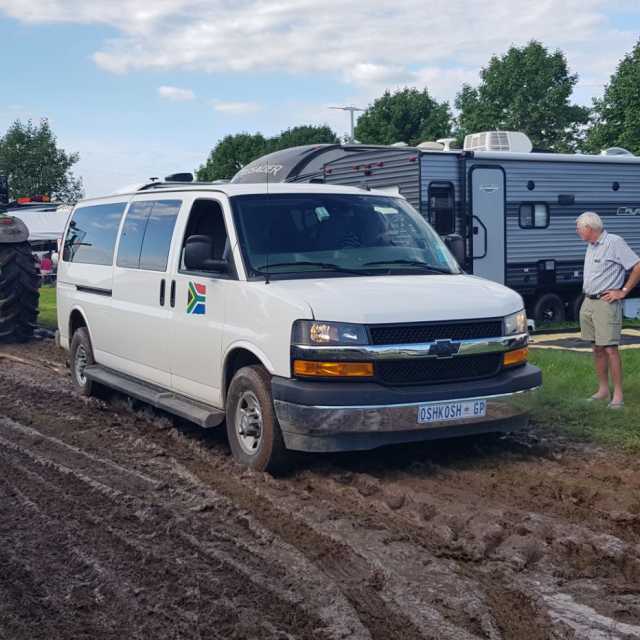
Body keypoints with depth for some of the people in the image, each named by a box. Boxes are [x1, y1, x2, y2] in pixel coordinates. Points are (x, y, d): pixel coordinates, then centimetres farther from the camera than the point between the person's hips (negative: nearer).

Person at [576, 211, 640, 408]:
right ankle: (603, 390, 19)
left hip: (606, 303, -8)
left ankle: (618, 395, -6)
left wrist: (623, 291, -12)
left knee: (610, 349, -9)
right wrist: (588, 295, 15)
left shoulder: (614, 242, -10)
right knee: (597, 348, 11)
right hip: (588, 303, 8)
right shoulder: (591, 246, 15)